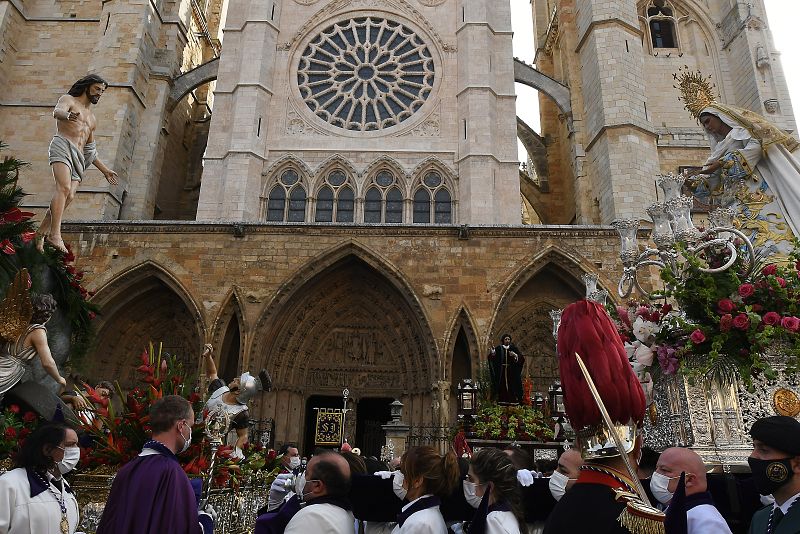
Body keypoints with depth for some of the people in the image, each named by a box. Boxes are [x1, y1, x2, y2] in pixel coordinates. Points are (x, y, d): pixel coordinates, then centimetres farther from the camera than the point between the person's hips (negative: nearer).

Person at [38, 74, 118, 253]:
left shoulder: (92, 118, 33)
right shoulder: (67, 99, 14)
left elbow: (90, 150, 34)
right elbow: (57, 112, -12)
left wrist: (104, 170, 27)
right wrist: (67, 115, -36)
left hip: (78, 158, 6)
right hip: (62, 146, -6)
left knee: (69, 196, -15)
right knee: (64, 188, -28)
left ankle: (42, 233, -9)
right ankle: (55, 234, -38)